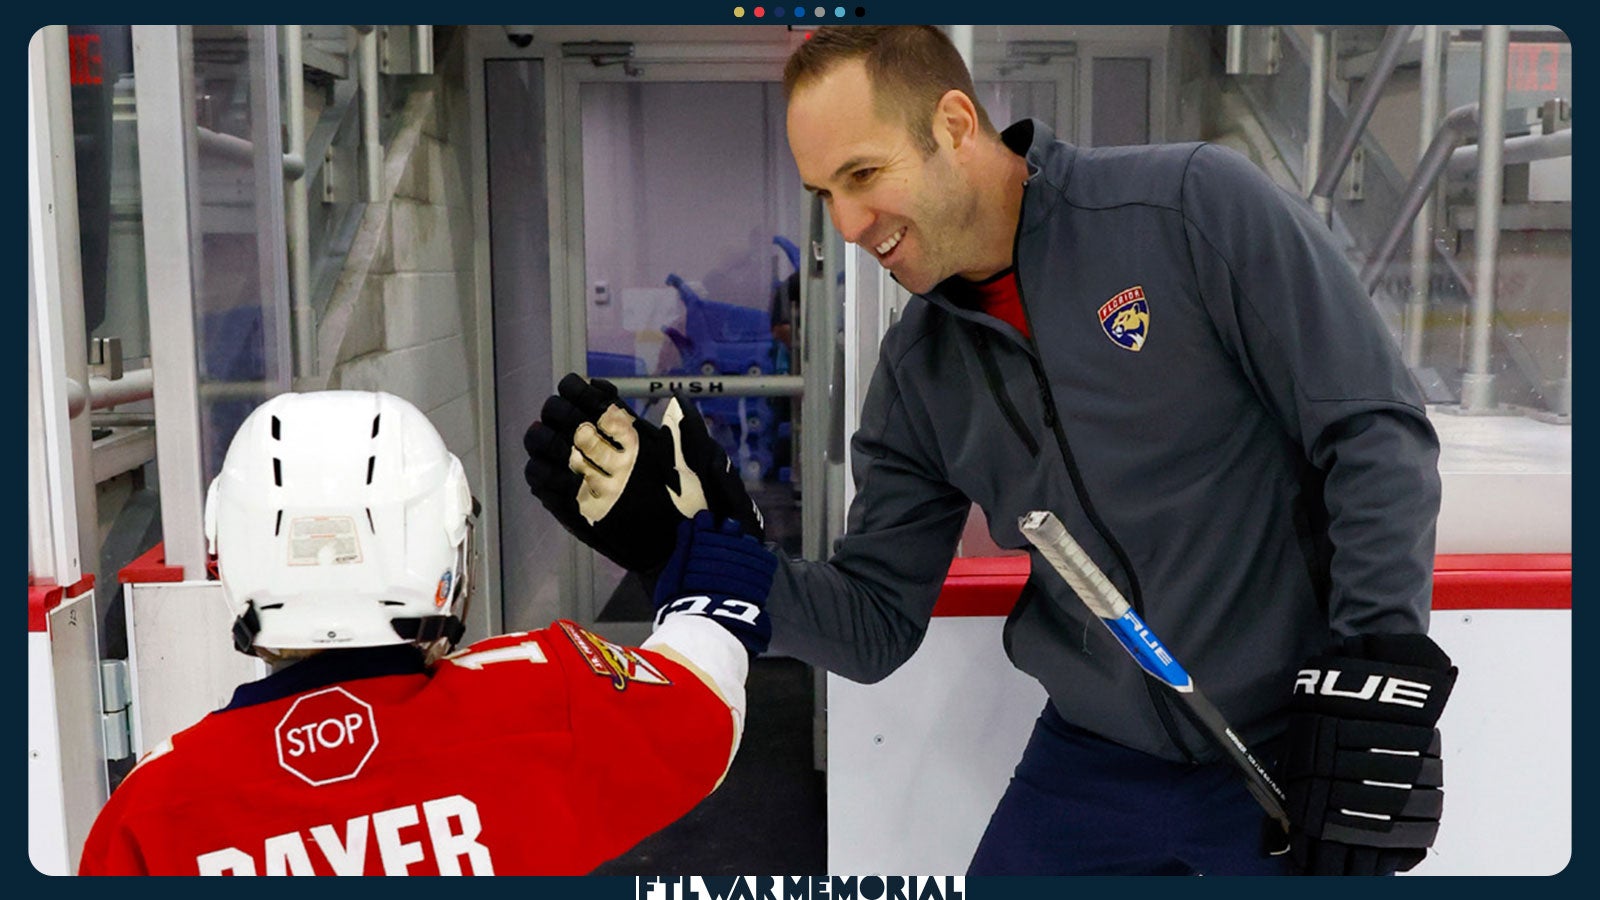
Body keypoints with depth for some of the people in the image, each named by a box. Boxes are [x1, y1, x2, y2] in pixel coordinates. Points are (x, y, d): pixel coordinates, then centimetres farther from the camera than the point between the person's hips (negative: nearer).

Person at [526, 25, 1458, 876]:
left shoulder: (1196, 206, -14)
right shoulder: (918, 370, 2)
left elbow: (1375, 436, -13)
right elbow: (876, 625, 3)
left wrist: (1380, 678, -18)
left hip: (1294, 759, -4)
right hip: (1093, 763, 5)